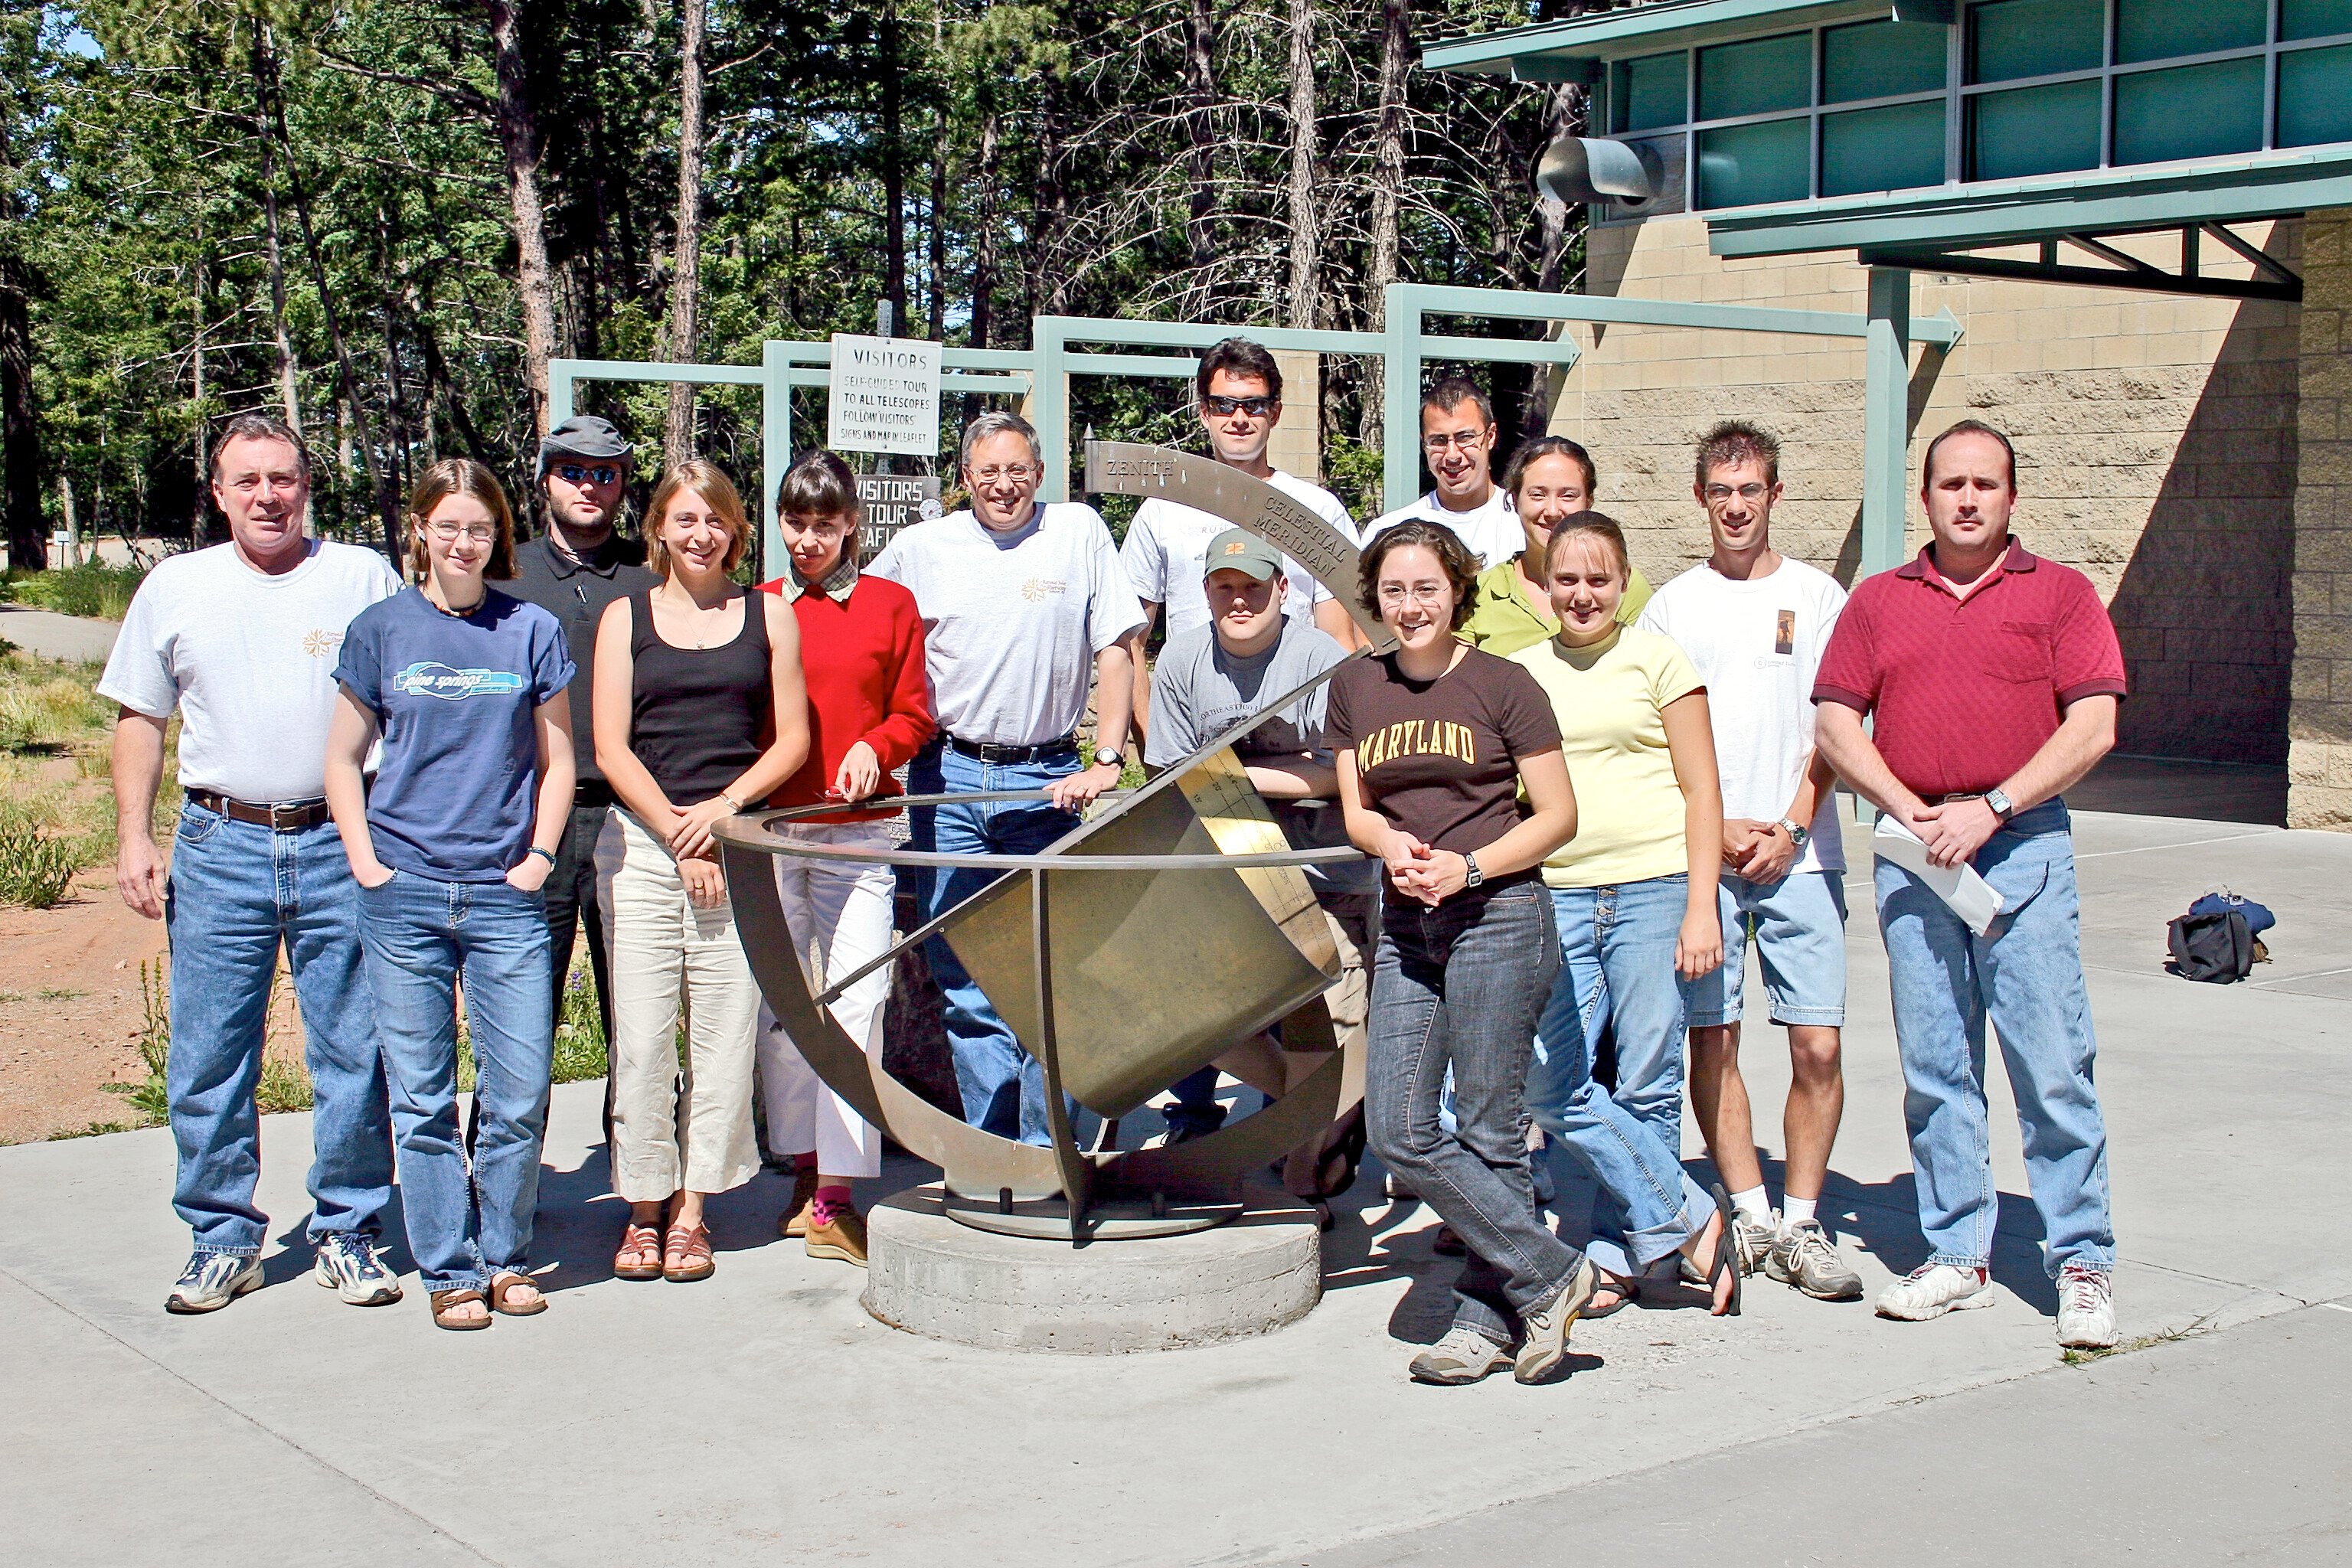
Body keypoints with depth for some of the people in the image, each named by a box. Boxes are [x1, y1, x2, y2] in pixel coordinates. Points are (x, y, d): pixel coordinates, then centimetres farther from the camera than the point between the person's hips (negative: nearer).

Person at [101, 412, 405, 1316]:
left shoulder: (365, 578, 4)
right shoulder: (175, 587, 9)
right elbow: (139, 717, 14)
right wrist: (133, 837, 4)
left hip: (342, 844, -1)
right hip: (220, 846, 1)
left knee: (354, 1054, 3)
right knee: (208, 1060, 3)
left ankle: (350, 1232, 15)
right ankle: (223, 1240, 16)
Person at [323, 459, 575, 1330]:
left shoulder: (531, 631, 5)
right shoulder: (381, 630, 4)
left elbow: (558, 760, 11)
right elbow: (343, 759, 10)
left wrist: (538, 856, 1)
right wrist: (367, 863, 1)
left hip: (505, 896, 0)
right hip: (404, 894, 0)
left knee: (519, 1092, -1)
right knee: (422, 1094, 4)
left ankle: (506, 1256, 17)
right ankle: (449, 1269, 14)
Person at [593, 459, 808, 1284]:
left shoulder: (768, 615, 10)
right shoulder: (626, 618, 7)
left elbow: (791, 740, 8)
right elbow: (611, 749, 2)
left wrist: (725, 805, -7)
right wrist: (679, 837, -6)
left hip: (738, 839, 1)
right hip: (641, 842, 0)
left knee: (723, 1031, -1)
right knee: (641, 1035, -2)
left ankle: (691, 1209, 9)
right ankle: (643, 1208, 10)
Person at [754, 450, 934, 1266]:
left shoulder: (890, 604, 8)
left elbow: (913, 714, 9)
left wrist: (874, 748, -10)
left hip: (857, 828, -2)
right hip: (766, 828, 2)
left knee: (856, 998, -9)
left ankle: (834, 1198, -7)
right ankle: (805, 1174, 18)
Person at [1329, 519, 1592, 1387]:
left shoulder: (1503, 686, -3)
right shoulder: (1355, 688, 11)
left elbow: (1557, 815, -2)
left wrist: (1467, 867, -15)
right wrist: (1389, 843, -8)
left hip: (1498, 917, -5)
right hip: (1405, 927, 5)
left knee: (1489, 1131, -2)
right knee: (1398, 1129, -2)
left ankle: (1489, 1315, 13)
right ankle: (1550, 1274, 10)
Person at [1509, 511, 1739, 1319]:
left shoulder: (1655, 659, 3)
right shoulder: (1521, 672, 13)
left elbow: (1702, 792, 0)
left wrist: (1701, 909, -7)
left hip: (1655, 888, -3)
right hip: (1558, 895, 4)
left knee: (1645, 1089, -1)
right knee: (1551, 1086, -6)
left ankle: (1618, 1255, 14)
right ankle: (1691, 1217, 6)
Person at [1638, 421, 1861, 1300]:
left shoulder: (1816, 596, 8)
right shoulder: (1671, 606, 9)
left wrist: (1790, 828, -7)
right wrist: (1718, 828, -6)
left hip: (1800, 854, 0)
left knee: (1818, 1047, -4)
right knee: (1712, 1038, -1)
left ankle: (1798, 1223, 6)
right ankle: (1751, 1216, 11)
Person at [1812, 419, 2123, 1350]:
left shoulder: (2058, 593, 6)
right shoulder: (1877, 602, 14)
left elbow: (2093, 726, -3)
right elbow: (1836, 724, 7)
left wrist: (1991, 808, -12)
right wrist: (1912, 813, -7)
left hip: (2025, 846, -3)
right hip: (1912, 853, 3)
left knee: (2053, 1065, -5)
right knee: (1934, 1069, 5)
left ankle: (2082, 1263, 3)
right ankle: (1957, 1256, 13)